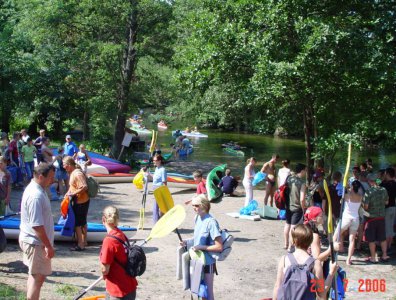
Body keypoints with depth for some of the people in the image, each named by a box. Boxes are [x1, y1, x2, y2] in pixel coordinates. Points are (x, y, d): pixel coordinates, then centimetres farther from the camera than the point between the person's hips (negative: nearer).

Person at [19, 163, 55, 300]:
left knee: (35, 274, 21)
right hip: (36, 242, -10)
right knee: (39, 276, -3)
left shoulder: (35, 188, 7)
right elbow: (37, 225, -27)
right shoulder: (36, 196, -26)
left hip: (31, 240, 10)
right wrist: (49, 246, -22)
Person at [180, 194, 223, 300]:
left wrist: (201, 247, -24)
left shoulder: (211, 222, -21)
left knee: (208, 291, 3)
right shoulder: (198, 218, 2)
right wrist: (187, 242, 1)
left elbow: (219, 247, -22)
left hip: (208, 262, -8)